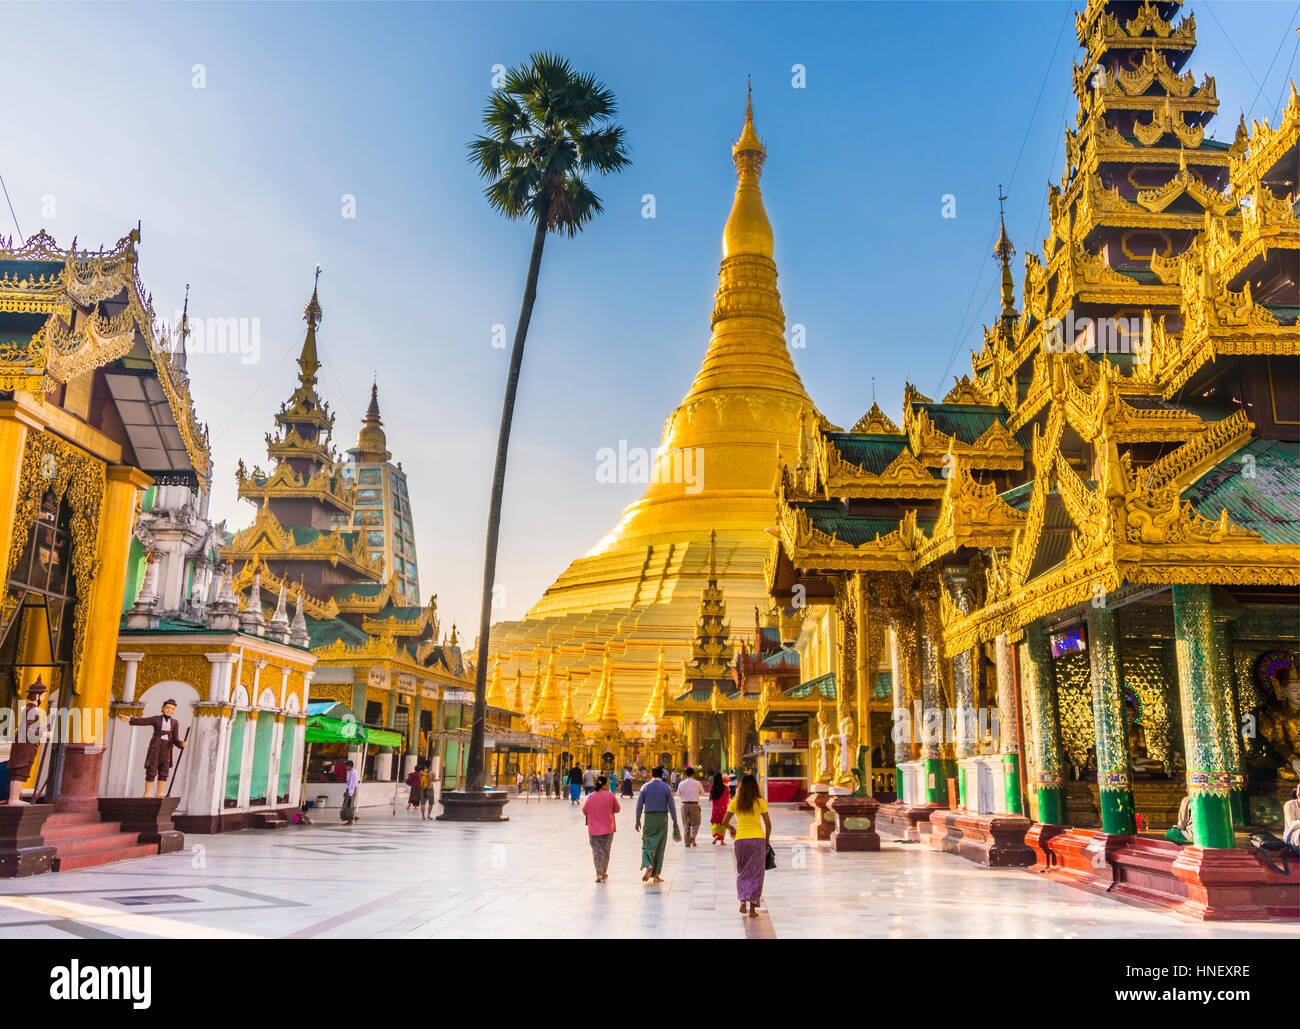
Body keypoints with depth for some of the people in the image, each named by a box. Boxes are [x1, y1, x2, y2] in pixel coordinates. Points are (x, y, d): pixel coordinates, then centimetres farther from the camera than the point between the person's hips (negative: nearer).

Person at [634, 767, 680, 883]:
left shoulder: (645, 787, -1)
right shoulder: (666, 787, -1)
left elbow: (639, 805, -1)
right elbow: (671, 806, -3)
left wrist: (637, 821, 7)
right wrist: (675, 822, 3)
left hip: (649, 817, -1)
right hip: (663, 817, 1)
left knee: (647, 844, 6)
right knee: (660, 846, 9)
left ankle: (647, 865, -21)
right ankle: (656, 875, 12)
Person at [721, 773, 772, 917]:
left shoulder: (735, 802, -1)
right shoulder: (760, 802, -3)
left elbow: (725, 822, 2)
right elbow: (768, 824, -1)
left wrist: (731, 828, 23)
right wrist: (767, 840, 13)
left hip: (741, 840, 1)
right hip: (758, 838, -1)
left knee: (742, 873, 17)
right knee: (756, 874, 7)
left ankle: (743, 901, 2)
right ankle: (752, 908, 4)